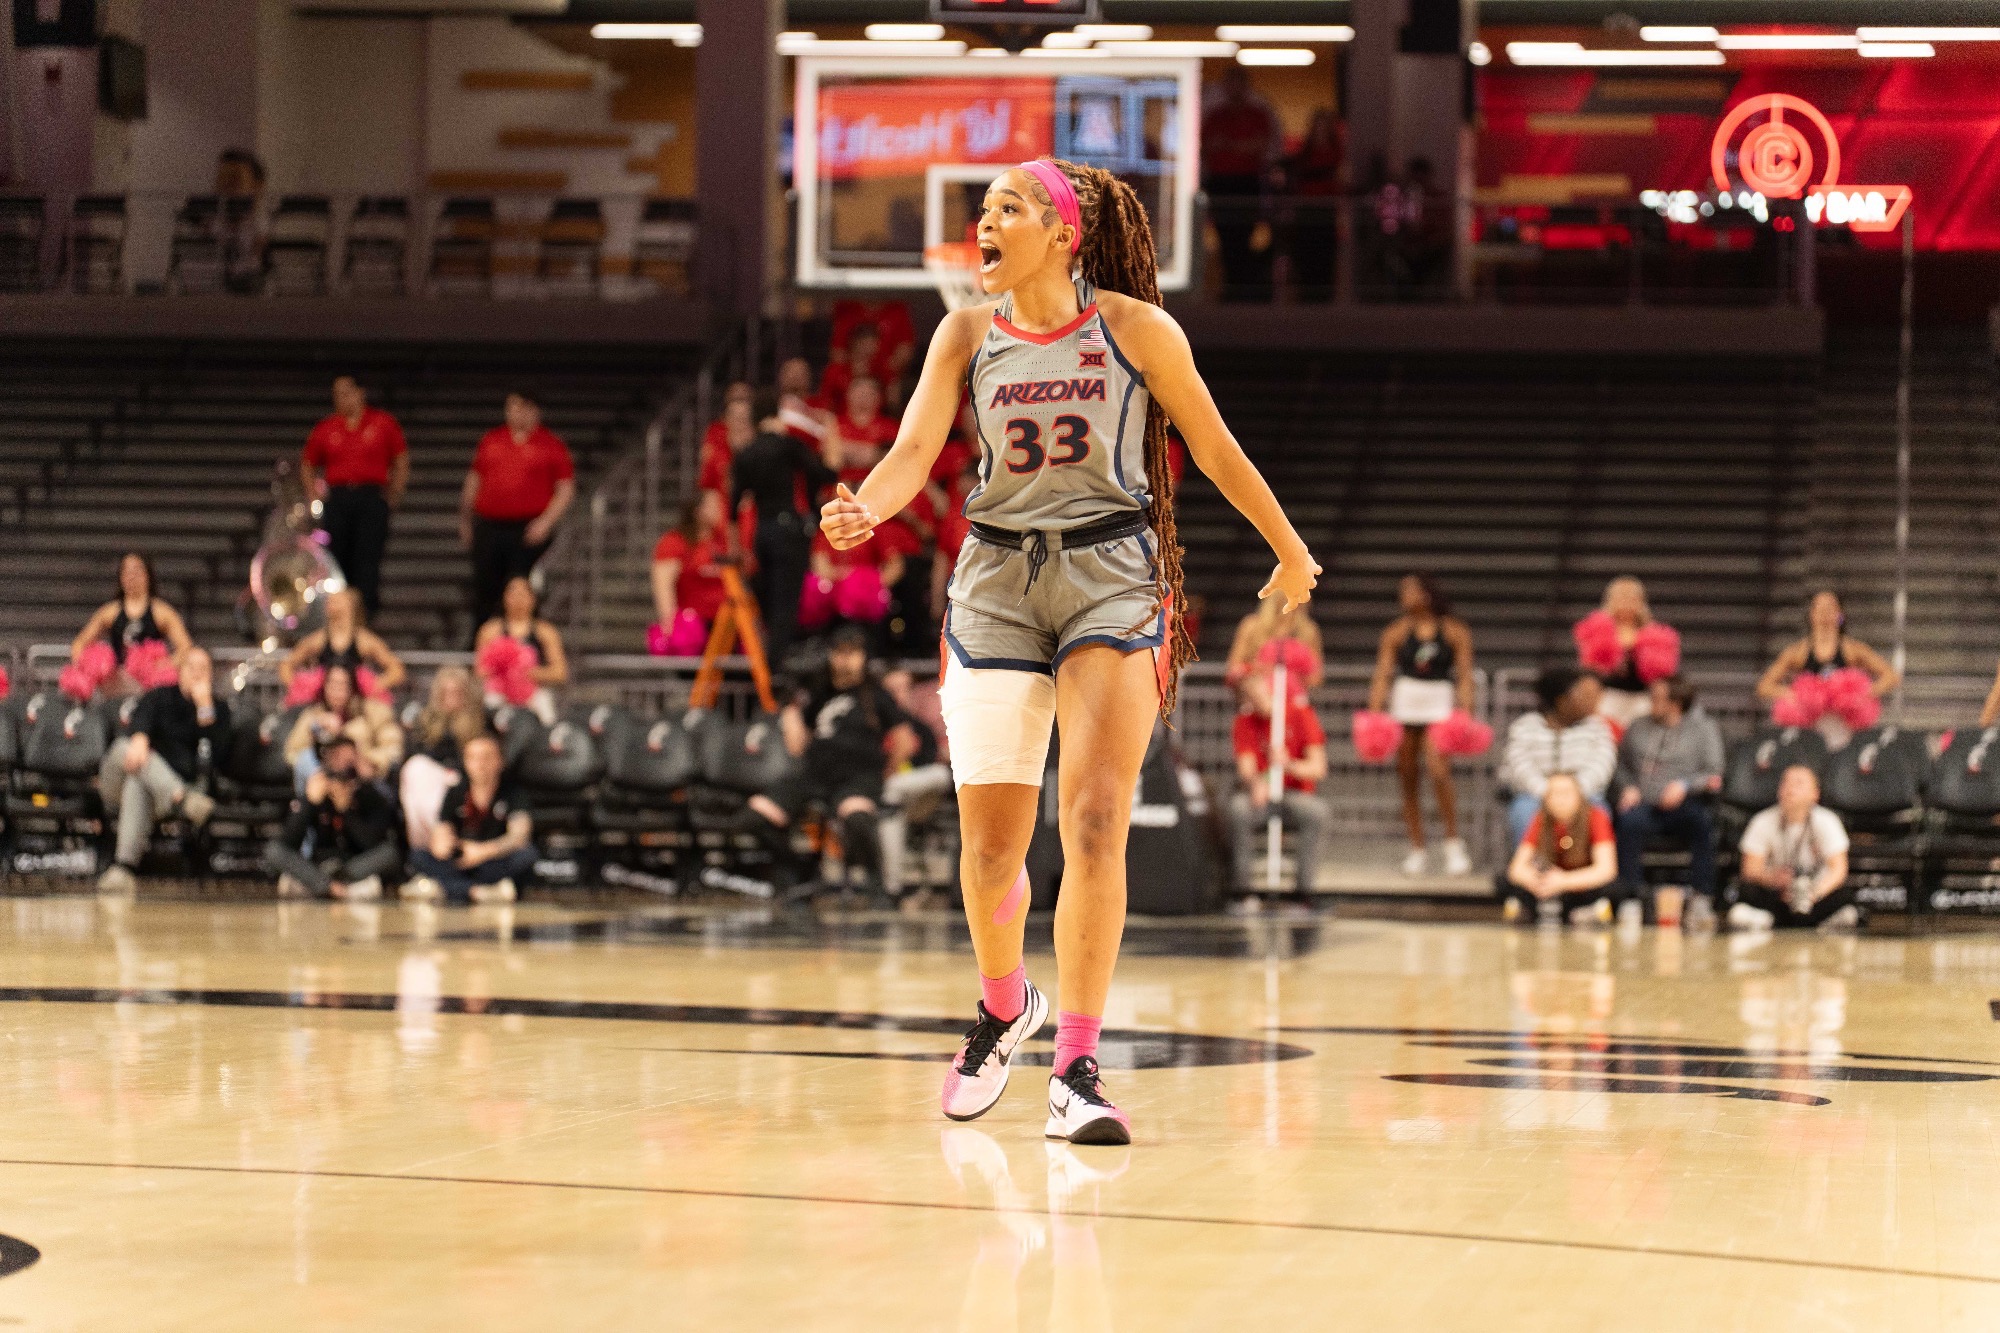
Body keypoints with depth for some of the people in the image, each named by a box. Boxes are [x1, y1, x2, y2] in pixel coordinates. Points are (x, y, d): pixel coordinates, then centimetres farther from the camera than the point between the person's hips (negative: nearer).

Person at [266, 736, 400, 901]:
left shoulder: (372, 796, -9)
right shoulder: (314, 794, -8)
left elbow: (372, 844, -22)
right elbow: (289, 843, -18)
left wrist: (345, 808, -28)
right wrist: (310, 802, -28)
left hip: (359, 866, -1)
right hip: (317, 867, 1)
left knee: (390, 851, -35)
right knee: (272, 849, -28)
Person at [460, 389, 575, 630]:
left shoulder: (552, 445, 3)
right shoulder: (490, 440, 14)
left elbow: (566, 490, 1)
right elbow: (474, 481, 21)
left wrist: (546, 522, -11)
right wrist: (465, 520, 20)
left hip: (528, 530, -4)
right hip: (488, 526, 4)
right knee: (484, 592, 7)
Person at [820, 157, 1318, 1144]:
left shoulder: (1136, 328, -4)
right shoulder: (968, 335, 3)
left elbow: (1214, 448, 7)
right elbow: (915, 451, -9)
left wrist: (1290, 552, 16)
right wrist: (862, 511, -30)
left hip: (1114, 573, -3)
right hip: (997, 577, 3)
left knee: (1094, 824, -15)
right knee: (989, 842, 3)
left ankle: (1077, 1070, -12)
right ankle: (1003, 1007, 33)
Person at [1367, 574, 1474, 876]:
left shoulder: (1455, 632, 3)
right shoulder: (1396, 632, 5)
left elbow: (1464, 677, 2)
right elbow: (1382, 675, 2)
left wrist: (1465, 712, -9)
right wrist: (1374, 712, -8)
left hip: (1440, 706, -2)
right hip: (1404, 703, 2)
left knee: (1439, 771, -20)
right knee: (1408, 780, 3)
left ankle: (1453, 842, -9)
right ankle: (1416, 849, 11)